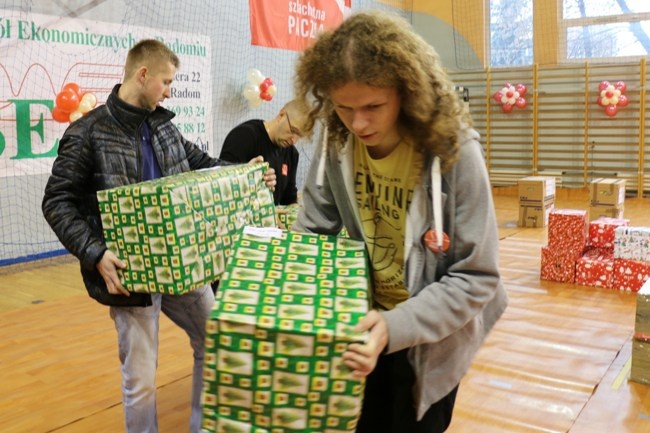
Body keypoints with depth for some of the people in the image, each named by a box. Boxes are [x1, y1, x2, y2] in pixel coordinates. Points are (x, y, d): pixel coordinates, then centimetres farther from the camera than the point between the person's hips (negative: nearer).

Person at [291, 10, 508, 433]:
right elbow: (311, 232, -3)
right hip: (362, 323, 4)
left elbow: (475, 278, -22)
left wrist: (397, 327, -33)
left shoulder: (455, 152, -26)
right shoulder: (335, 143, -14)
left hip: (429, 338, -3)